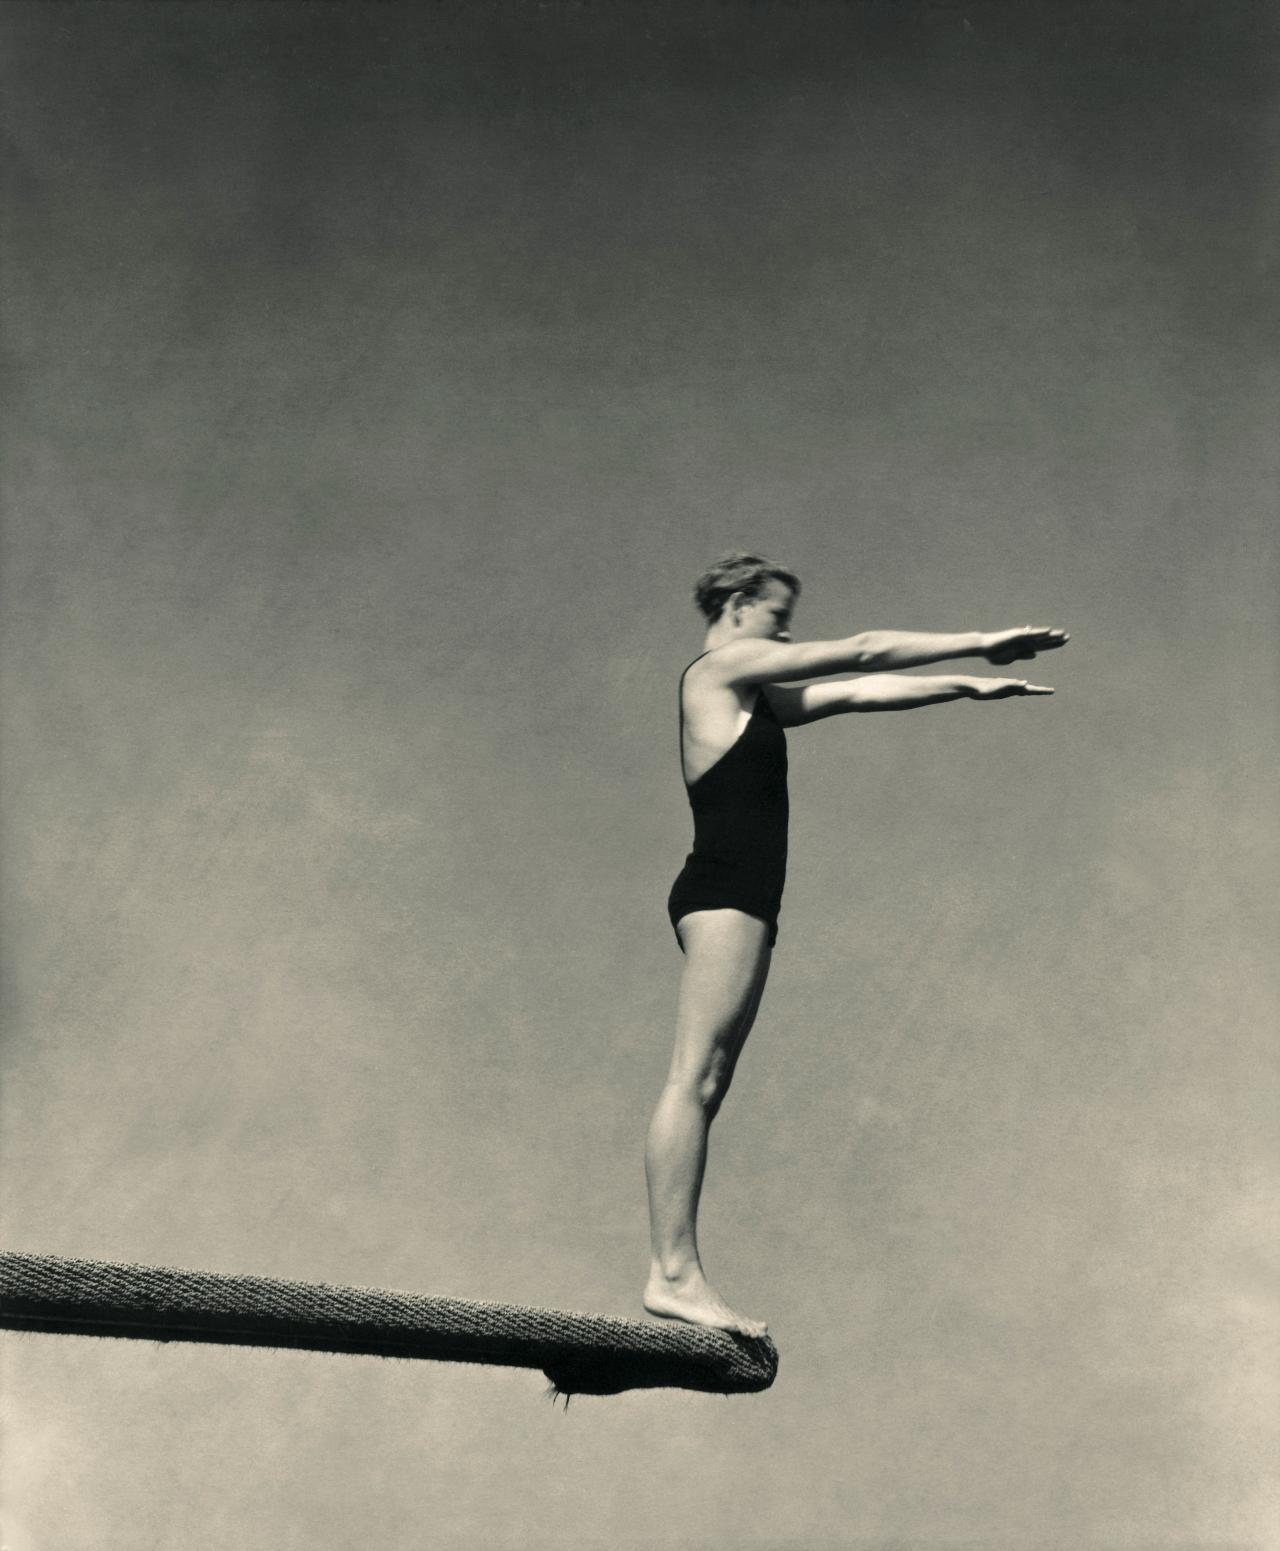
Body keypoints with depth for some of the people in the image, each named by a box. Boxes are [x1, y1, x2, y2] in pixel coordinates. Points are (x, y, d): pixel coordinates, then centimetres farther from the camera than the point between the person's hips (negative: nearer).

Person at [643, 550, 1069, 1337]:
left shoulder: (757, 699, 28)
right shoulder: (723, 666, 1)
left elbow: (859, 692, 25)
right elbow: (863, 654, 0)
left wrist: (967, 684, 21)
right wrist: (983, 643, 4)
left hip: (738, 902, 10)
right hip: (724, 890, -10)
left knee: (704, 1087, 1)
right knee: (695, 1078, -15)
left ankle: (674, 1272, -4)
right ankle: (676, 1271, -20)